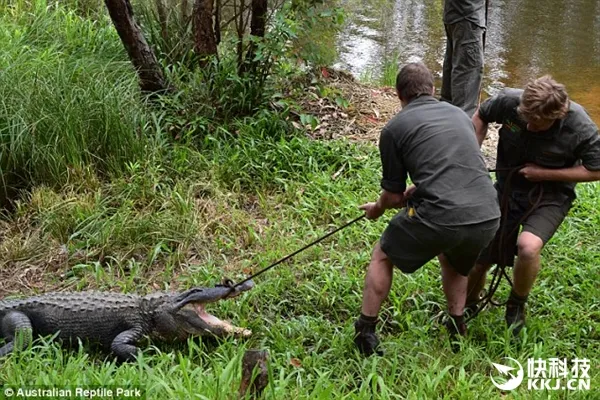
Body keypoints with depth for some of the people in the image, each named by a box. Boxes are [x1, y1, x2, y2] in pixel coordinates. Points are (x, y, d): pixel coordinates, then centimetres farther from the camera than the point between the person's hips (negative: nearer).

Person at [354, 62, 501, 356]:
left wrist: (376, 209, 36)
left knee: (382, 257, 22)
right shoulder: (459, 114, 22)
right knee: (454, 260, 38)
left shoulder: (393, 128, 7)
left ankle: (365, 332, 24)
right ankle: (457, 329, 38)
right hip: (488, 217, 5)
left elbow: (393, 194, 13)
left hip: (440, 217, -5)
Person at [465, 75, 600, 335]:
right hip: (507, 187, 3)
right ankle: (467, 307, 36)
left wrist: (545, 173, -21)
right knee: (477, 257, 4)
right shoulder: (509, 101, -21)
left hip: (550, 195, -3)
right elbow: (480, 117, 1)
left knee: (528, 247, -32)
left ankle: (517, 306, -1)